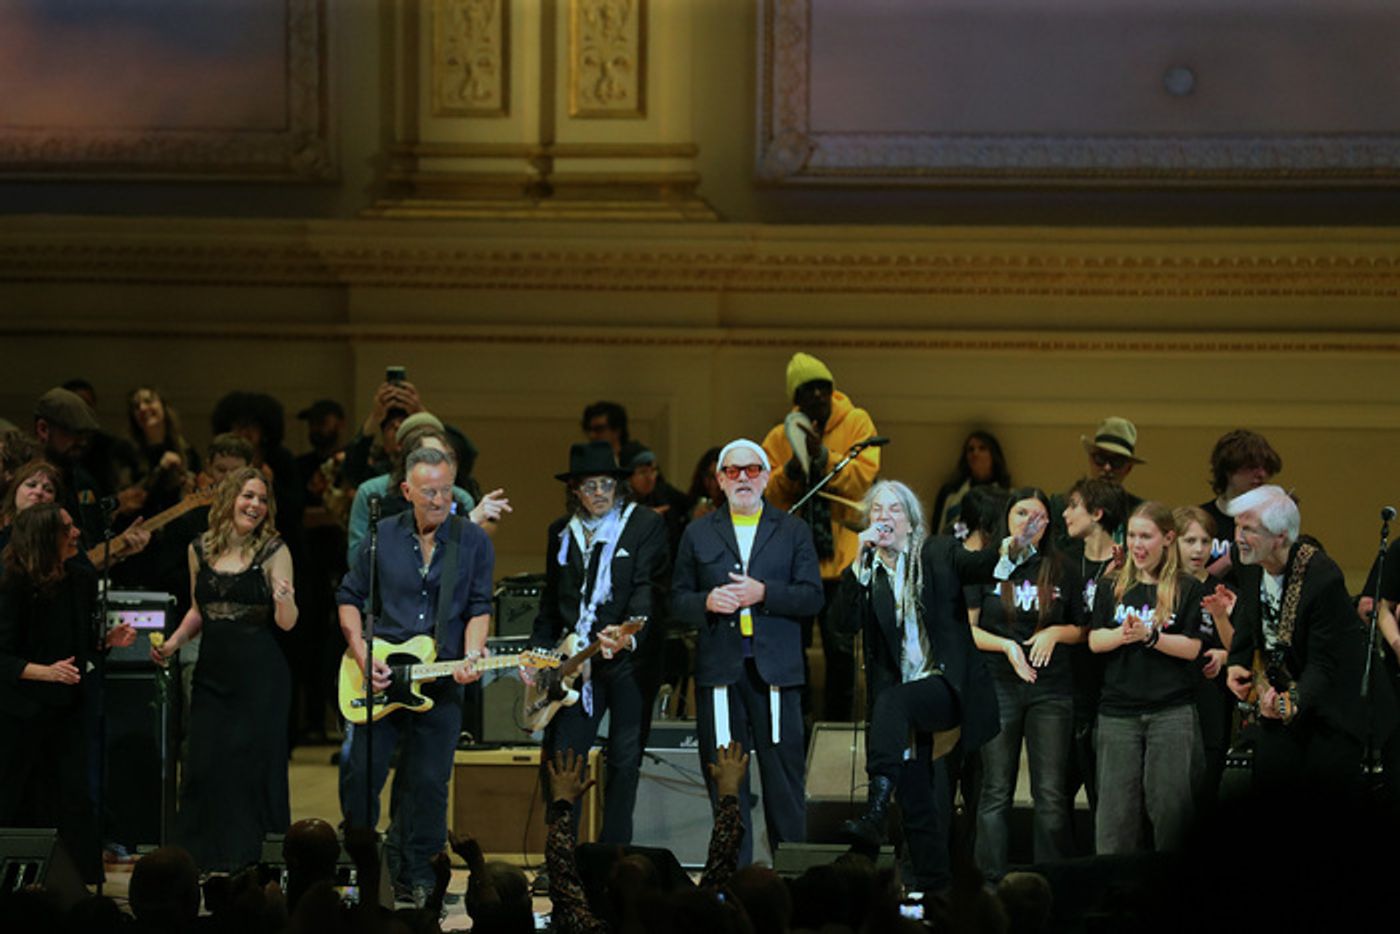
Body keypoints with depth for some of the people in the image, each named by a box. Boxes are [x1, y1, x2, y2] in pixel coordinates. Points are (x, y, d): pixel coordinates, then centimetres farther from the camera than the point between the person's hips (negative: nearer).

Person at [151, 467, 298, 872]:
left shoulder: (273, 551, -2)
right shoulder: (200, 550, 9)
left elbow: (286, 624, -6)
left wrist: (284, 601, -27)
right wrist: (173, 643, 7)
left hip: (260, 675, -4)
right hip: (213, 672, 4)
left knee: (255, 762, -4)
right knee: (204, 766, 0)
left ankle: (255, 863, 3)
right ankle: (201, 861, 9)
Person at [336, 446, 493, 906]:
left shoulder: (473, 541, 2)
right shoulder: (382, 537, 3)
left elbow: (479, 608, 3)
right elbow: (349, 599, 9)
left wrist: (471, 657, -15)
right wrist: (364, 659, -3)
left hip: (441, 683, 0)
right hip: (380, 679, 0)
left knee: (429, 785, 1)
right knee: (359, 773, -2)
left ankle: (417, 876, 13)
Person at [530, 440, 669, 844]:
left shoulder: (646, 525, -3)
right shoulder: (561, 532, 13)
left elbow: (649, 591, -15)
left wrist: (629, 637, -31)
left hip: (629, 658, -4)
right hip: (575, 661, 4)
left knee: (624, 762, 1)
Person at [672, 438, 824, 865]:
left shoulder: (793, 531, 11)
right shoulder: (698, 533, 14)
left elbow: (812, 597, 3)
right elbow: (677, 602, 11)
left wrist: (763, 593, -12)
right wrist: (707, 602, -10)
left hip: (776, 669, -1)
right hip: (719, 669, 1)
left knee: (784, 773, -2)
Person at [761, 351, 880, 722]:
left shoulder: (856, 423, 0)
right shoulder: (781, 437, 6)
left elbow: (863, 476, -12)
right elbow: (768, 496, 0)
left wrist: (822, 455, -22)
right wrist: (791, 470, -18)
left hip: (842, 554, -3)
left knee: (840, 646, -2)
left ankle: (837, 725, 9)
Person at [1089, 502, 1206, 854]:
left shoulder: (1187, 589, 3)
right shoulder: (1112, 588, 11)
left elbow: (1192, 648, -3)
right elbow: (1095, 640, 4)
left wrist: (1149, 636, -16)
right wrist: (1123, 634, -16)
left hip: (1172, 710, -2)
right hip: (1119, 710, 2)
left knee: (1172, 802, -4)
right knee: (1116, 803, 1)